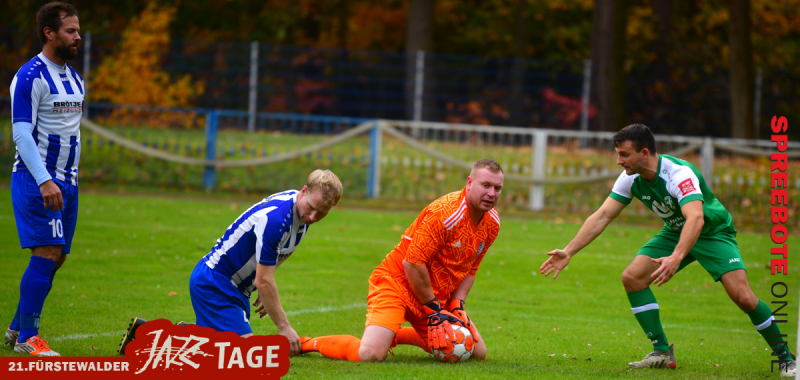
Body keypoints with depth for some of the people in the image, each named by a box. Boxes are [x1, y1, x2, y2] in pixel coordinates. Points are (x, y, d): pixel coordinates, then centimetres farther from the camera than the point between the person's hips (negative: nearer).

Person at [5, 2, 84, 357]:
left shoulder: (75, 79, 15)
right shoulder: (30, 77, -12)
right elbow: (22, 133, -17)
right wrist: (44, 181, -25)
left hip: (66, 181, 8)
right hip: (36, 179, -8)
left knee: (57, 257, 7)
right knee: (47, 254, -14)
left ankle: (17, 328, 18)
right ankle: (27, 338, -11)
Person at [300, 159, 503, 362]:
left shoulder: (492, 222, 0)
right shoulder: (444, 213, -25)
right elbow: (412, 263, -24)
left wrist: (457, 306, -4)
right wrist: (433, 310, -19)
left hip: (438, 296, 8)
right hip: (396, 283, -8)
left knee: (477, 352, 7)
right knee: (371, 354, -28)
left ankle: (397, 336, 20)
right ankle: (310, 343, 1)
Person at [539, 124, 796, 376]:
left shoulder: (680, 174, -34)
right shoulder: (631, 178, -12)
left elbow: (696, 219, -49)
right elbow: (602, 217, -7)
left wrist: (677, 257, -64)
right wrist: (568, 252, -14)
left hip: (713, 231, -7)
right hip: (675, 232, 7)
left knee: (742, 297, -23)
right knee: (632, 277, -13)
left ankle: (785, 357, -5)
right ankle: (662, 353, -4)